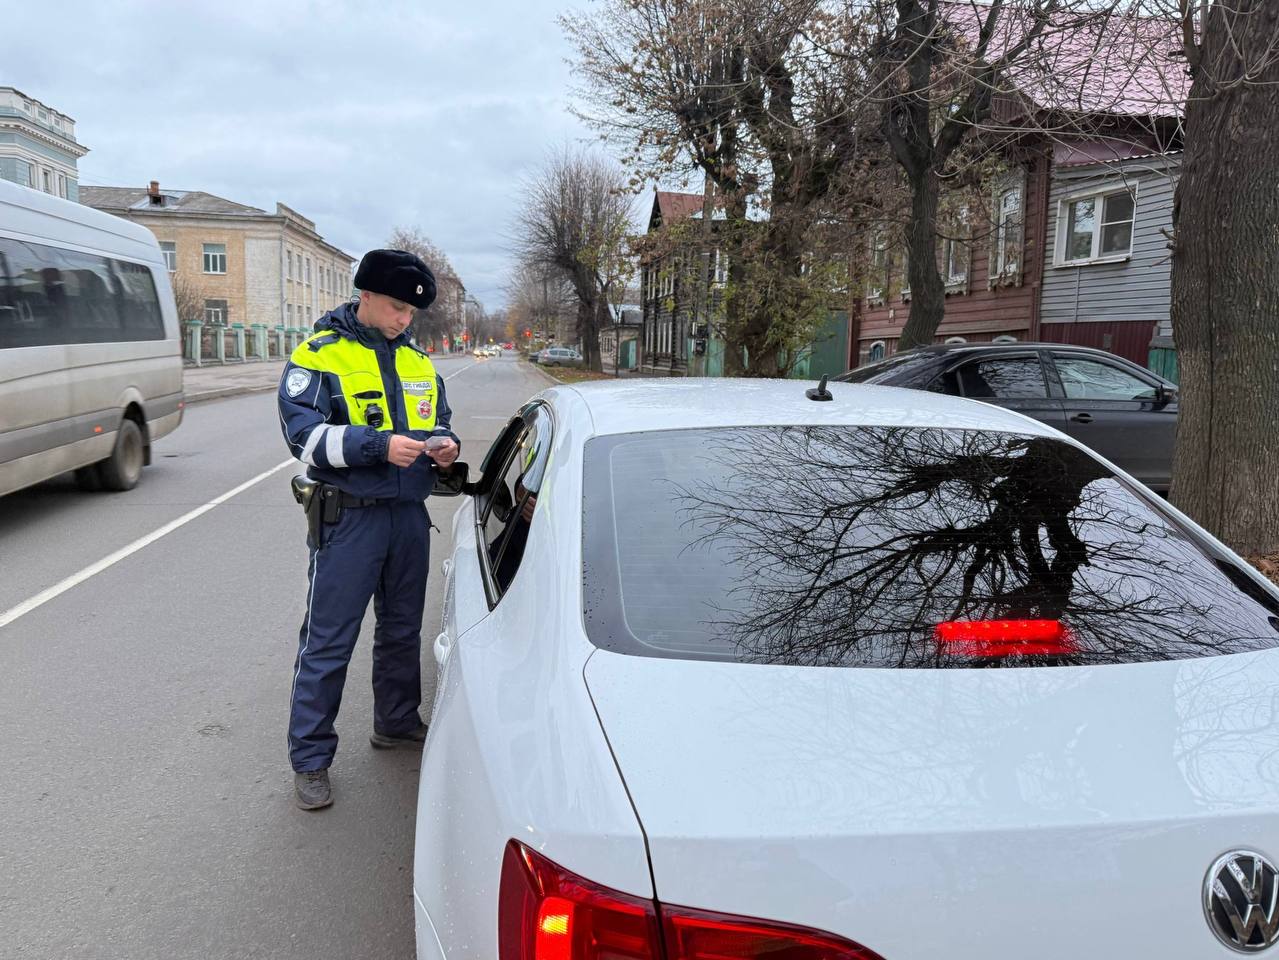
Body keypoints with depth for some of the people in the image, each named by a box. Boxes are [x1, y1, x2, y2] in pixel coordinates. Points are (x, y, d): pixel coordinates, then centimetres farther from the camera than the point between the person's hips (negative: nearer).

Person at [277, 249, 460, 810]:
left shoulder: (417, 359, 12)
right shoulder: (320, 355, -7)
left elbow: (438, 421, 21)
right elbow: (304, 434, -16)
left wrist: (444, 443, -3)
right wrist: (379, 446, -27)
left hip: (409, 513, 6)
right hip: (347, 517, -6)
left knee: (402, 630, 19)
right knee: (327, 642, -1)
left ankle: (397, 724, 37)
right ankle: (310, 760, 10)